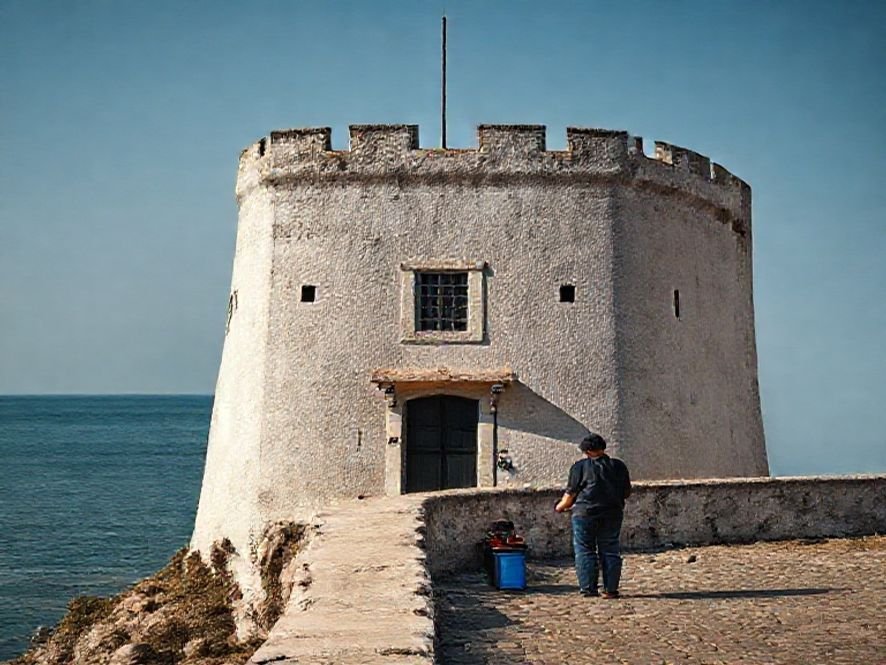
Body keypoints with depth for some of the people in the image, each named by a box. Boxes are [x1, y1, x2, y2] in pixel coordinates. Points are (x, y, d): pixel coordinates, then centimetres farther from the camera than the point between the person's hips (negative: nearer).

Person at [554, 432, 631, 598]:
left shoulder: (580, 467, -6)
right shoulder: (618, 466, 5)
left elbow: (570, 494, -3)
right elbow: (627, 493, 11)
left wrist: (561, 506, 15)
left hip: (585, 514, -3)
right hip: (612, 515, 3)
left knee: (585, 552, 5)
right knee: (610, 551, 9)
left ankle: (588, 588, 2)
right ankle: (611, 589, 7)